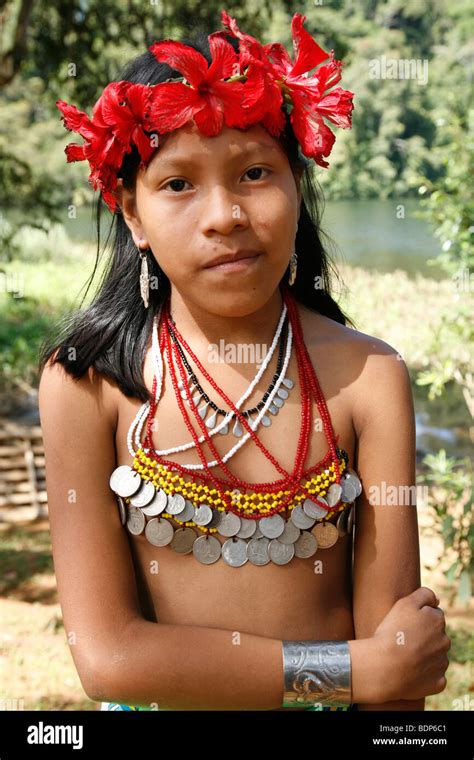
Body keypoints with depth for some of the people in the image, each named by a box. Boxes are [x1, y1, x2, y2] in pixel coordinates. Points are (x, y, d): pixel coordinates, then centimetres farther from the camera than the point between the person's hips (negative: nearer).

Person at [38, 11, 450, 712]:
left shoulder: (367, 378, -16)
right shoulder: (86, 382, -18)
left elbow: (394, 650, -17)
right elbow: (106, 655, -22)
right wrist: (359, 669, -23)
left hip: (341, 703, 1)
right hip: (155, 704, 0)